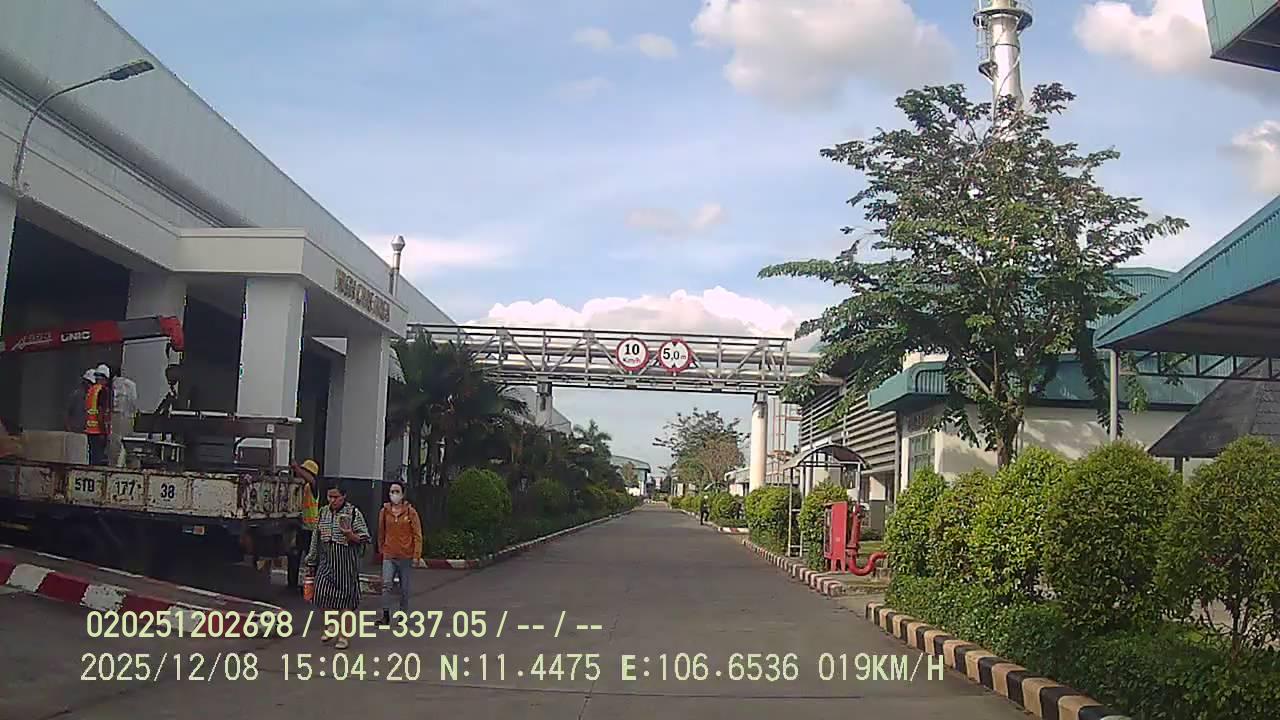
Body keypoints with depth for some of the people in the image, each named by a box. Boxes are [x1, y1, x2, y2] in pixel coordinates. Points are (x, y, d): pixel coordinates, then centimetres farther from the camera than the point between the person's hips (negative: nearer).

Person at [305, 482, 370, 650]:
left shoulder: (354, 513, -5)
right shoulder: (323, 512, 9)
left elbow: (365, 538, -3)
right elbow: (316, 537, 18)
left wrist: (351, 535, -24)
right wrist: (311, 562, 18)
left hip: (346, 563, -4)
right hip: (326, 562, 4)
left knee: (345, 599, 0)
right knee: (322, 595, -2)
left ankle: (343, 636, 11)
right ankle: (329, 627, 24)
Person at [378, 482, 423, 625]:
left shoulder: (410, 512, -3)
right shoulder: (384, 511, 3)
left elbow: (417, 535, -3)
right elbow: (381, 533, 14)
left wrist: (416, 556, -8)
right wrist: (381, 550, 14)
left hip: (405, 556, -1)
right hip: (389, 556, 1)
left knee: (404, 588, 8)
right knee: (386, 584, -13)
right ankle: (386, 615, -7)